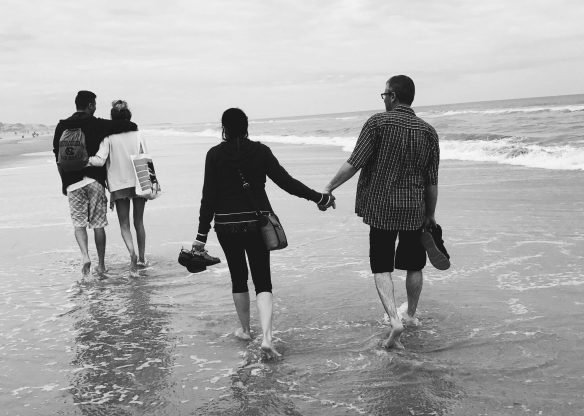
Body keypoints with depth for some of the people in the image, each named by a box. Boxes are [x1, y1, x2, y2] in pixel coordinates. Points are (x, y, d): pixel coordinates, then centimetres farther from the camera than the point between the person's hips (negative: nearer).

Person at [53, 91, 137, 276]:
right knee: (98, 224, 6)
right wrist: (130, 125, 16)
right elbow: (131, 126, -9)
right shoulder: (98, 125, -2)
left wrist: (64, 182, 17)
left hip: (72, 182, 1)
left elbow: (58, 158, 7)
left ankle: (85, 257, -15)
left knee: (79, 223, 7)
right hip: (95, 180, -1)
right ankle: (101, 265, 11)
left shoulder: (62, 127, 5)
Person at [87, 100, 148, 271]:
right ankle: (142, 258, 18)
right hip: (139, 184, 2)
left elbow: (100, 161, -18)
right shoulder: (138, 136, 1)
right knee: (139, 222, 15)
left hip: (119, 185, -2)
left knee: (124, 225, 7)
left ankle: (132, 251, -17)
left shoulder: (109, 138, -7)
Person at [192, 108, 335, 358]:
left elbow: (209, 197, -6)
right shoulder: (260, 151, -3)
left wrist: (201, 235, -2)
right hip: (257, 223, 0)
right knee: (262, 281, 2)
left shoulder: (215, 155, -4)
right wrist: (319, 198, 5)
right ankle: (267, 337, -14)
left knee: (238, 278, 17)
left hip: (227, 225, 0)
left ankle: (245, 330, 31)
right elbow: (286, 182, -4)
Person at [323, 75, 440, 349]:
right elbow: (432, 181, 2)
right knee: (414, 266, 19)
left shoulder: (377, 123, -9)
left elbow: (354, 163, -14)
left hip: (381, 209, -3)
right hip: (415, 211, 3)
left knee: (382, 267, 5)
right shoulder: (428, 132, 1)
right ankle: (411, 315, 36)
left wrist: (329, 188, -3)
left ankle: (394, 319, -13)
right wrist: (431, 214, 13)